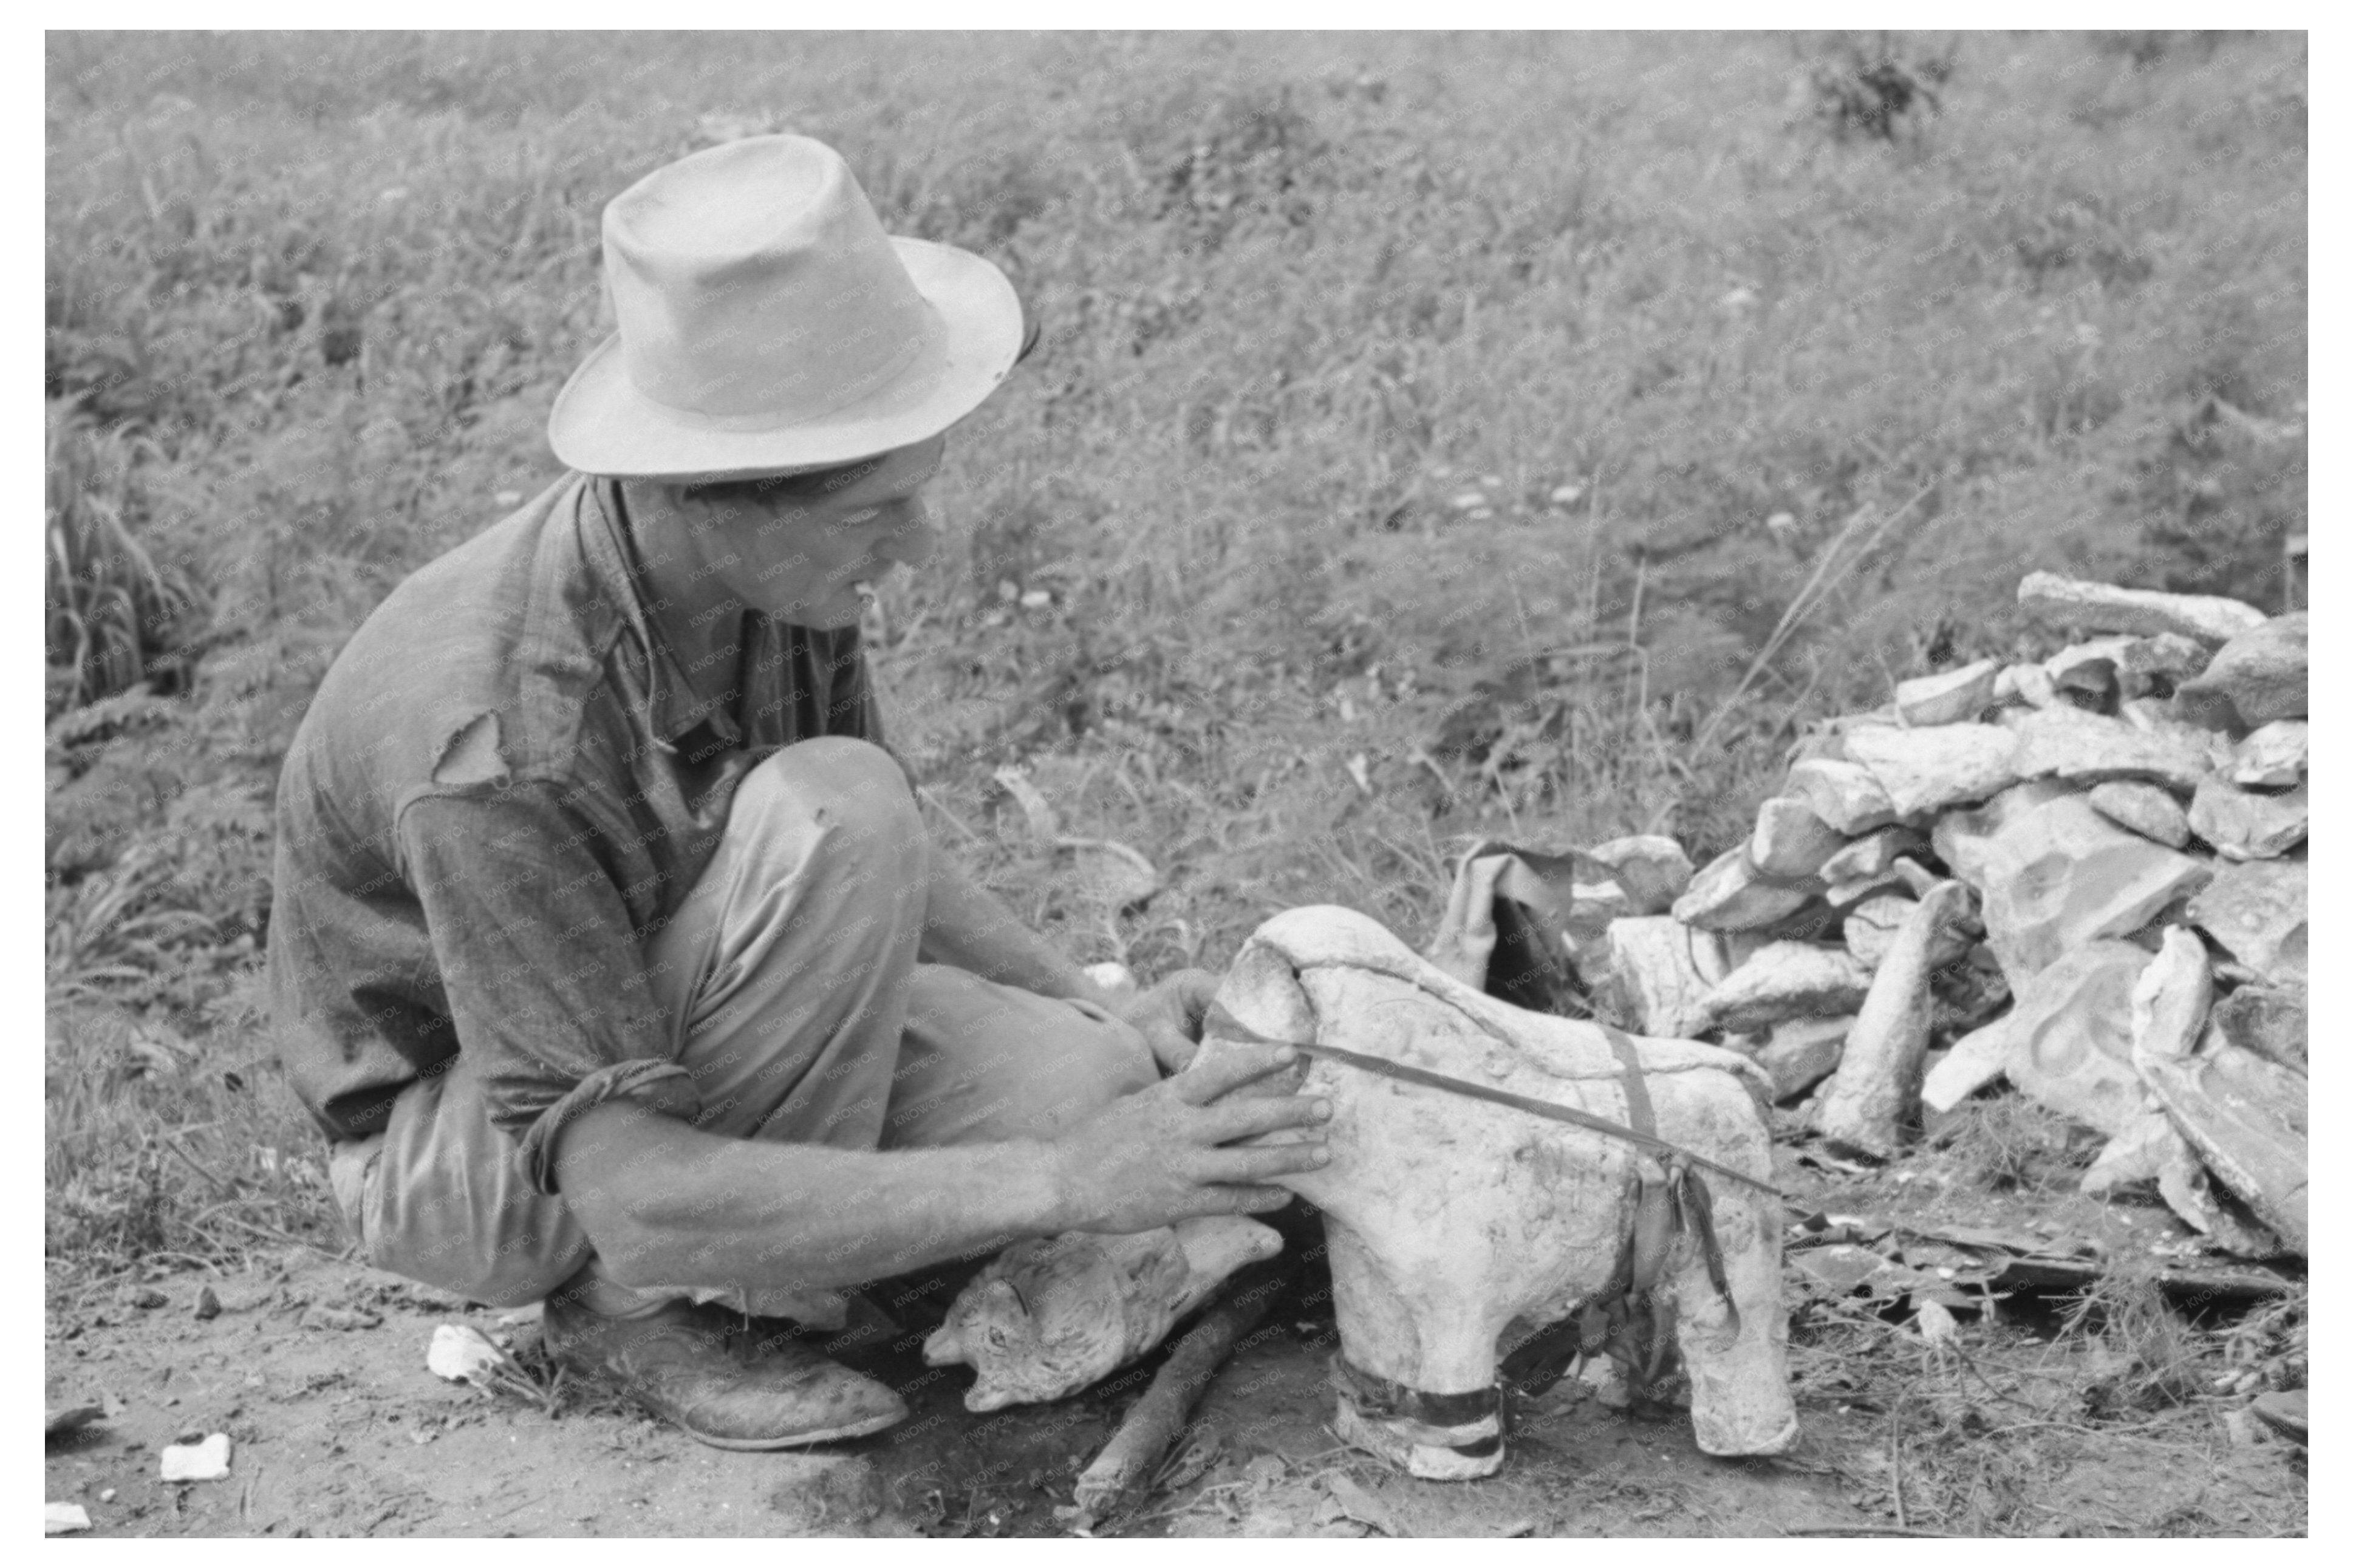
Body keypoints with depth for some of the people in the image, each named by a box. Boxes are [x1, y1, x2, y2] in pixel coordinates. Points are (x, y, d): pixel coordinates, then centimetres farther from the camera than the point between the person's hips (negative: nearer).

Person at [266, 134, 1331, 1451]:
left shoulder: (768, 554, -15)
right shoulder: (499, 757, -38)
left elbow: (891, 877, 4)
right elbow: (637, 1204, -38)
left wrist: (1108, 1024, -7)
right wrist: (1060, 1185, -40)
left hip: (669, 1028, 7)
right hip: (461, 1142, -7)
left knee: (1112, 1103, -16)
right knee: (831, 811, -33)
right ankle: (646, 1306, -14)